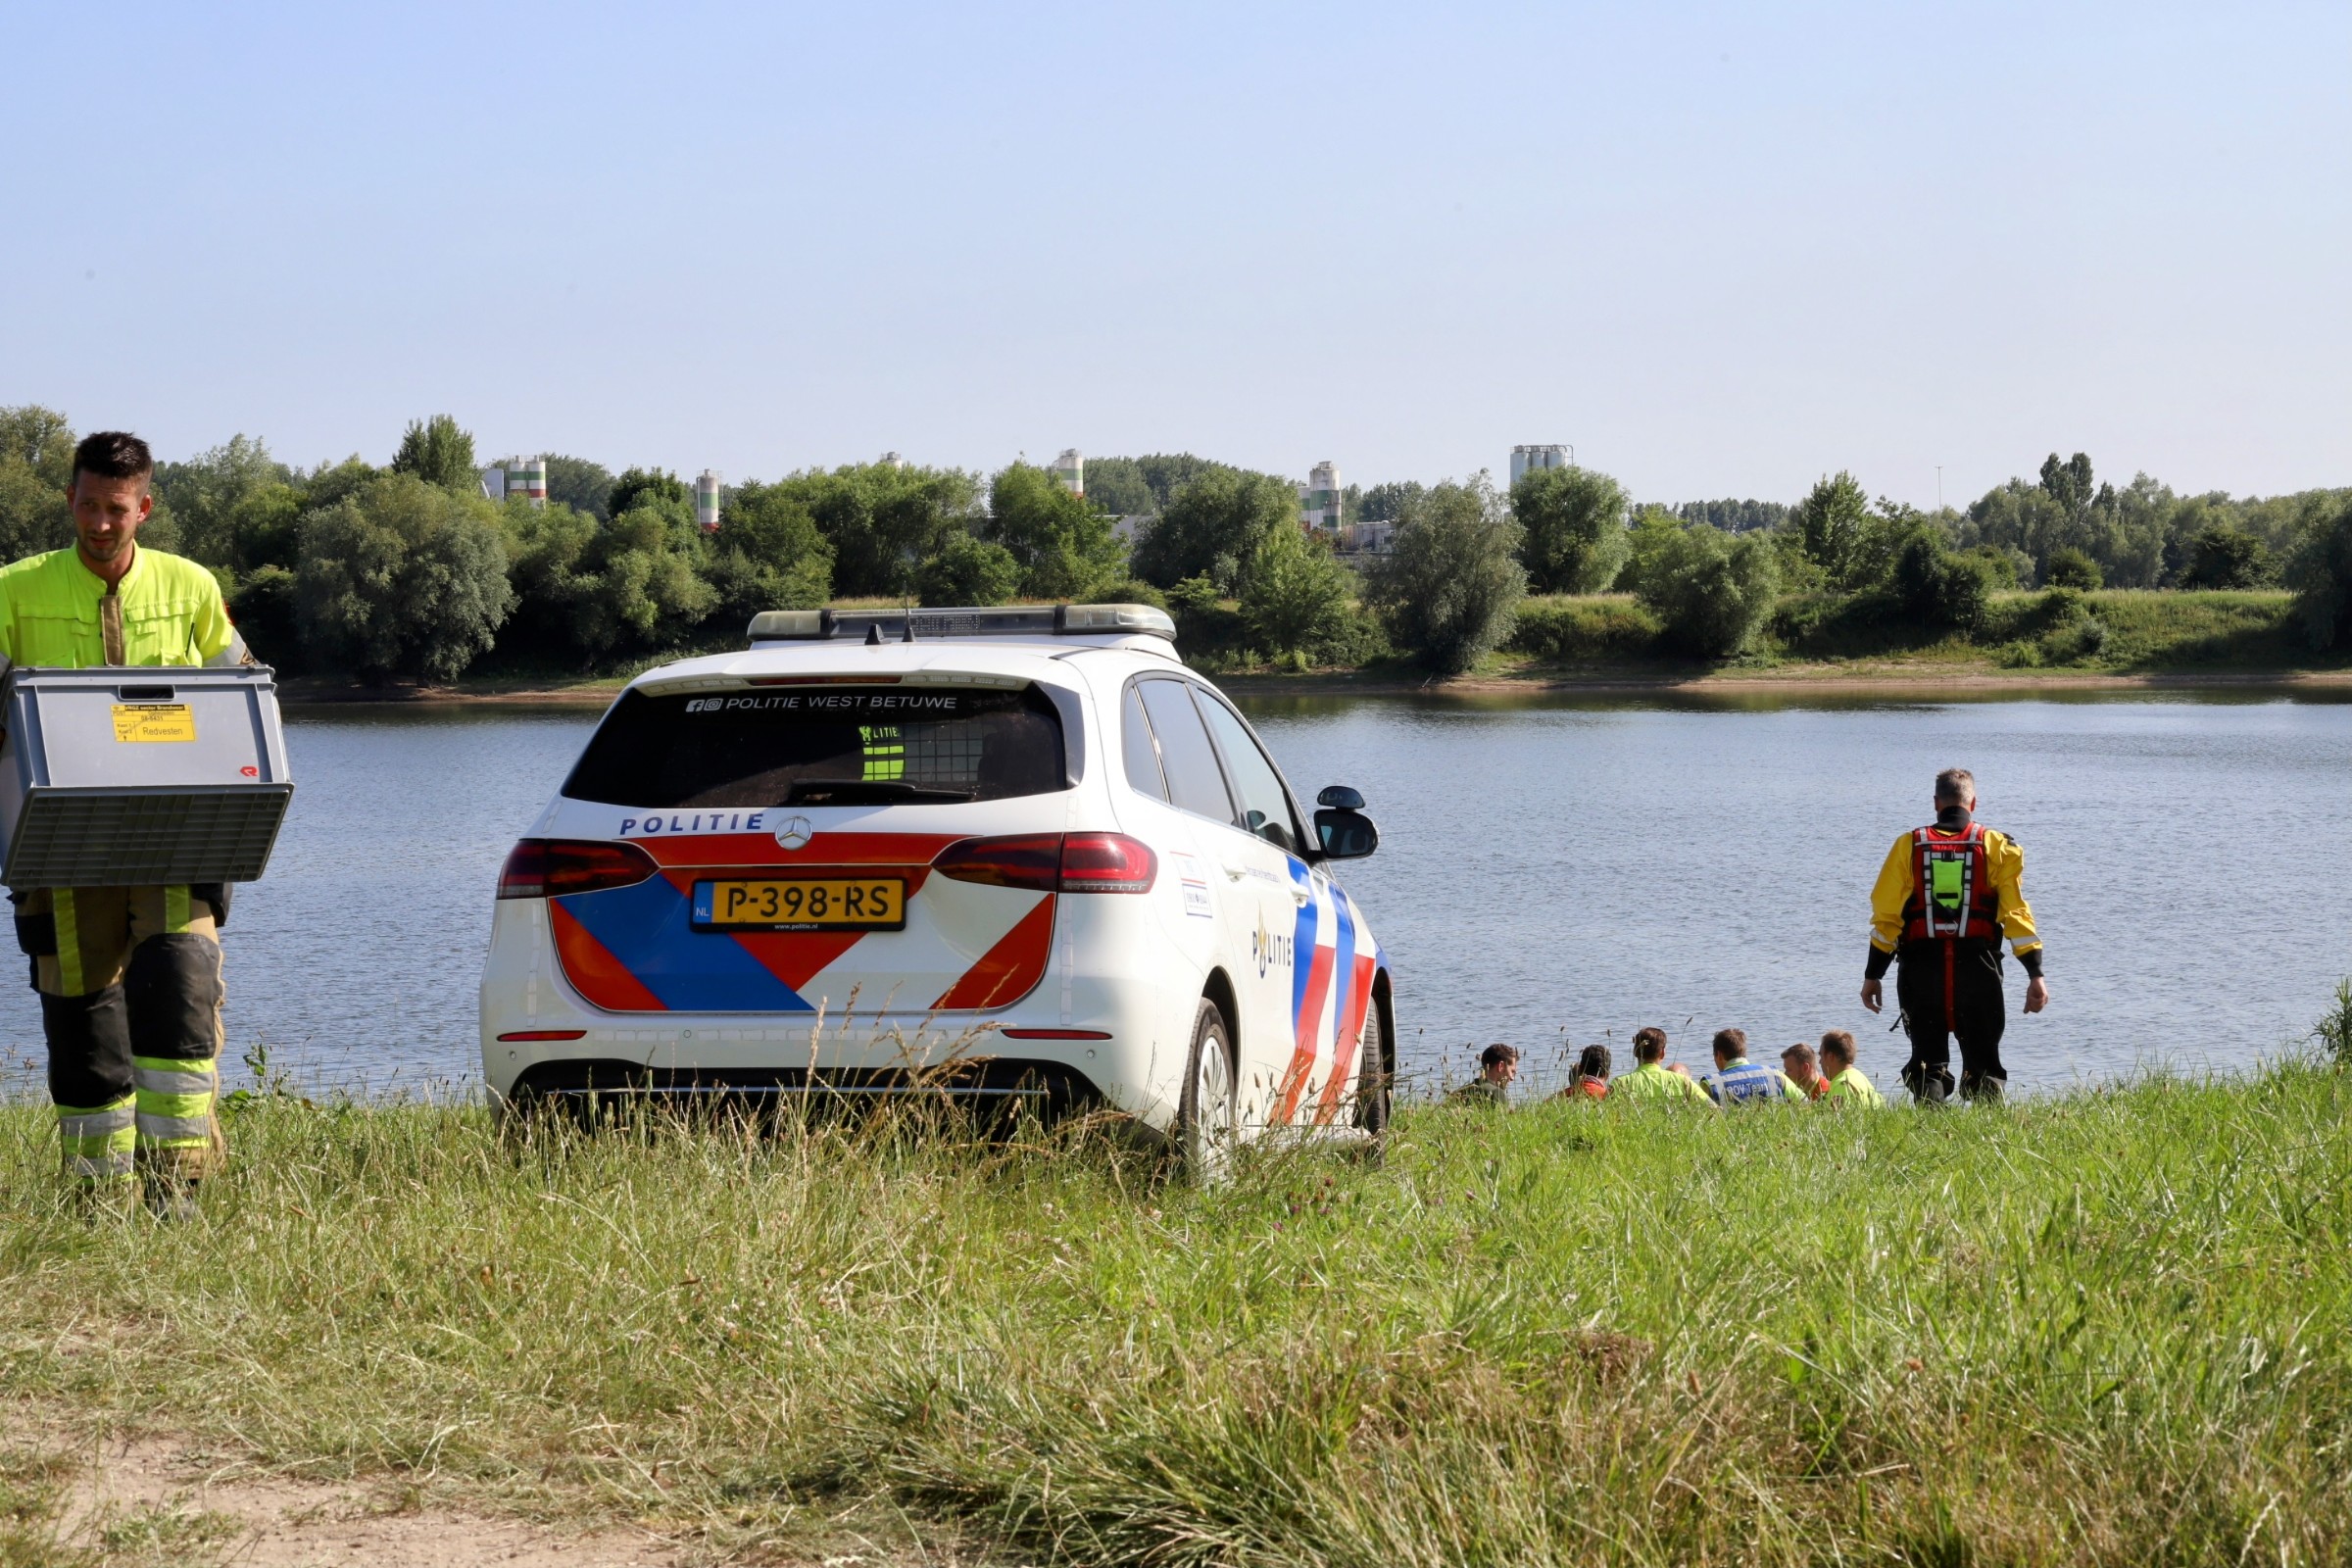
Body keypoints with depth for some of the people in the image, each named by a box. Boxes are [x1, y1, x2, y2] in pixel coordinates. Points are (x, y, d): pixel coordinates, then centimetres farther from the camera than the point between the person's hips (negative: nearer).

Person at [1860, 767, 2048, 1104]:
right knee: (1983, 1064, 8)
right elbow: (2016, 913, -1)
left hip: (1921, 970, 0)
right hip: (1977, 970, 0)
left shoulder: (1909, 846, 4)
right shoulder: (1997, 848, 4)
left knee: (1927, 1063, 6)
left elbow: (1886, 916, 1)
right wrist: (2035, 975, -1)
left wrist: (1873, 975, 6)